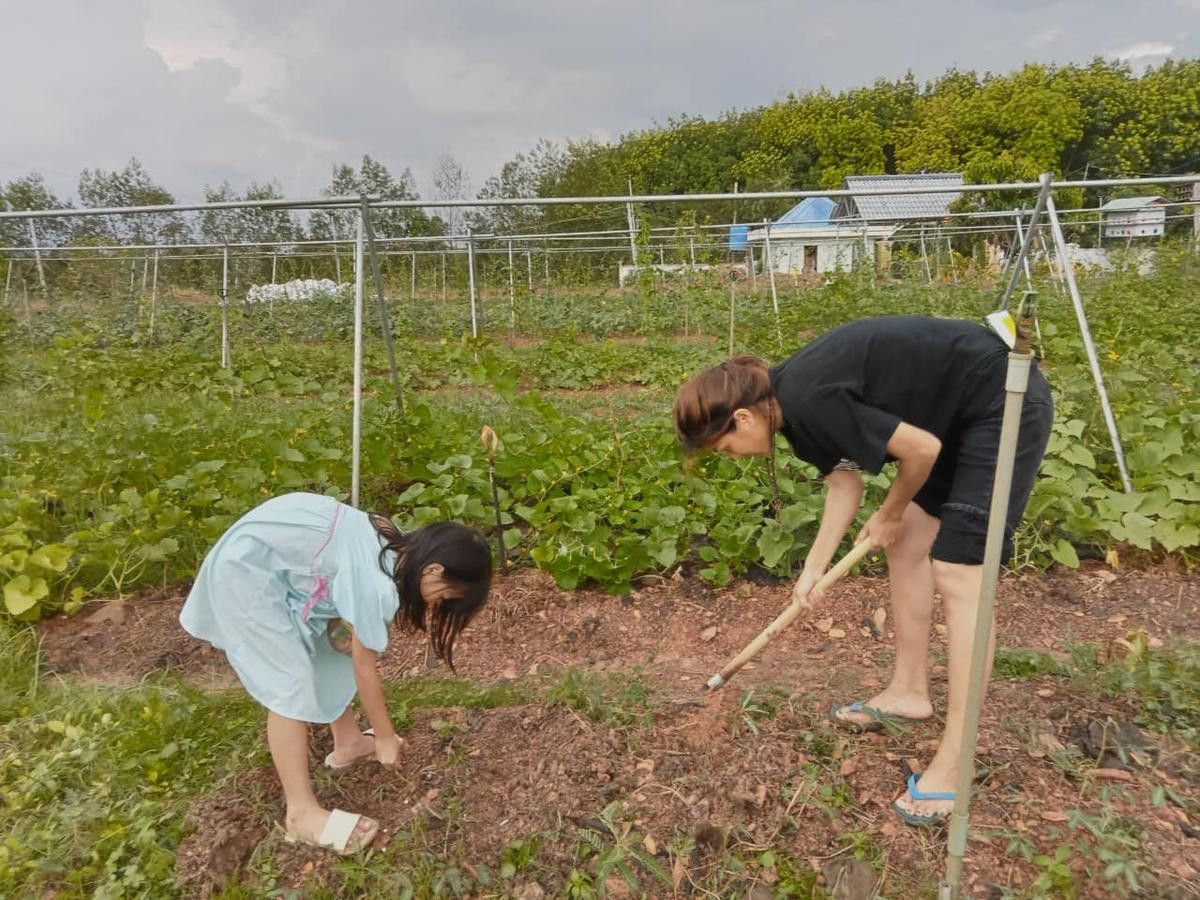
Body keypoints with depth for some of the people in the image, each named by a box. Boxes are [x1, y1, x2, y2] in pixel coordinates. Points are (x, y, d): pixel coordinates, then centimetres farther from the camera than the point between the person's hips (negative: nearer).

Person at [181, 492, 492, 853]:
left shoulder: (395, 548, -2)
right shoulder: (378, 584, -26)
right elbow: (365, 669, -13)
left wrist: (345, 626, -6)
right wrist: (386, 737, -1)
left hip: (272, 558, 10)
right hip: (245, 569, -9)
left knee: (335, 649, 14)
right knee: (291, 684, -8)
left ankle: (348, 743, 30)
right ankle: (302, 813, 1)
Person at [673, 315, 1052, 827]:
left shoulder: (809, 400, -28)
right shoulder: (794, 398, -1)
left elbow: (922, 448, -23)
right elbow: (843, 478, 7)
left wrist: (890, 516, -5)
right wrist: (814, 568, 6)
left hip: (1004, 408, -9)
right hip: (953, 415, 9)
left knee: (958, 575, -10)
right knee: (906, 546, 12)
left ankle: (953, 765, -1)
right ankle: (909, 692, 27)